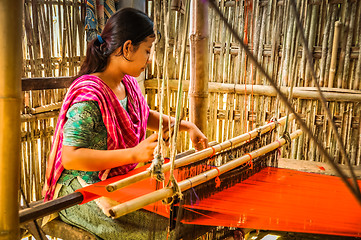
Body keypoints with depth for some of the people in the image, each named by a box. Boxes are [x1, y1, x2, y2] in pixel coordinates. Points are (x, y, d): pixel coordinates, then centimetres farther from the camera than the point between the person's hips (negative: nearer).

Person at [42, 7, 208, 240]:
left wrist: (185, 125, 11)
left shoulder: (128, 84, 5)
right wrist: (135, 153, -34)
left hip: (118, 181, 8)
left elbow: (147, 116, 25)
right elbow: (69, 157, -28)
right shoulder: (89, 94, -24)